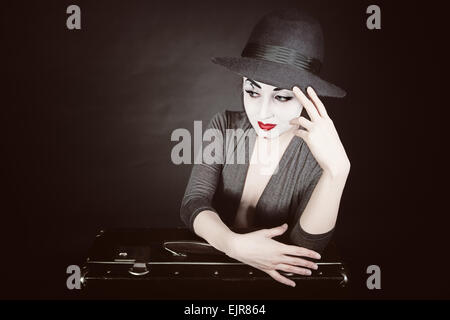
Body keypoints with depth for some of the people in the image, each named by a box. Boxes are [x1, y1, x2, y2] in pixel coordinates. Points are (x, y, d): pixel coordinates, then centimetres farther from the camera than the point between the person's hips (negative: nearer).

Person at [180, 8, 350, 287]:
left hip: (272, 281, -1)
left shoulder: (318, 154, -12)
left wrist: (338, 170, -33)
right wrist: (233, 243, -30)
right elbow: (193, 204, -12)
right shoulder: (225, 127, -5)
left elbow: (304, 249, -20)